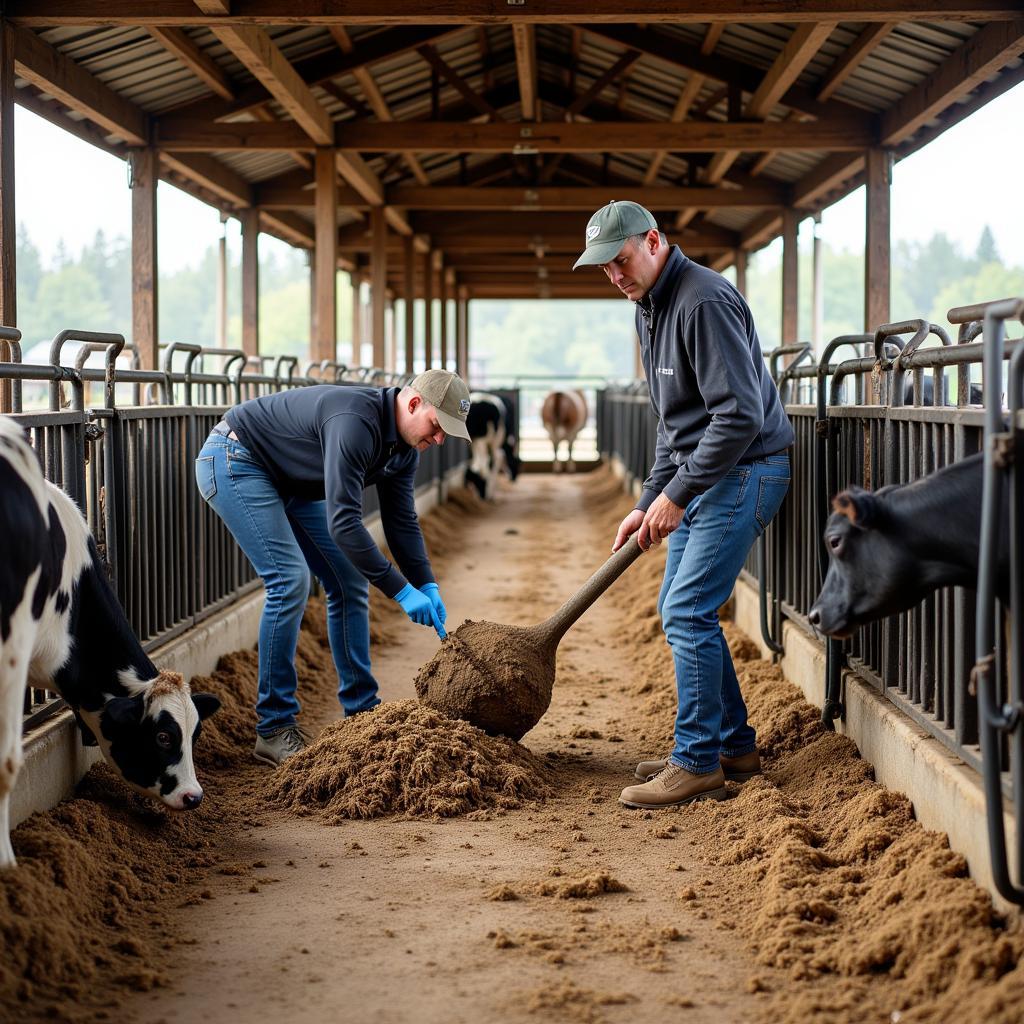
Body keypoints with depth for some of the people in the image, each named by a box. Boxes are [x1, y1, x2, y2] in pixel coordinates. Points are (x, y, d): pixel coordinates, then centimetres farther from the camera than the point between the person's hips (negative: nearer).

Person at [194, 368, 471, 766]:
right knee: (290, 580, -20)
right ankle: (274, 730, -12)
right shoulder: (355, 423, -35)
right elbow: (343, 523, -37)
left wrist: (428, 588, -8)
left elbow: (402, 522, 3)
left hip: (291, 482, 10)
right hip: (235, 461, -10)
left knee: (349, 580, 4)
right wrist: (401, 591, -33)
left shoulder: (403, 444, -5)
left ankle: (361, 711, 13)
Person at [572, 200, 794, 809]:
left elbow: (739, 414, -25)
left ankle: (699, 763, -3)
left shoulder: (705, 300, -20)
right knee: (680, 611, 12)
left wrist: (675, 495, -21)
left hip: (745, 472, -10)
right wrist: (649, 504, 14)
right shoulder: (649, 309, 13)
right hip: (700, 476, 10)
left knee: (687, 612, -12)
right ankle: (735, 747, 22)